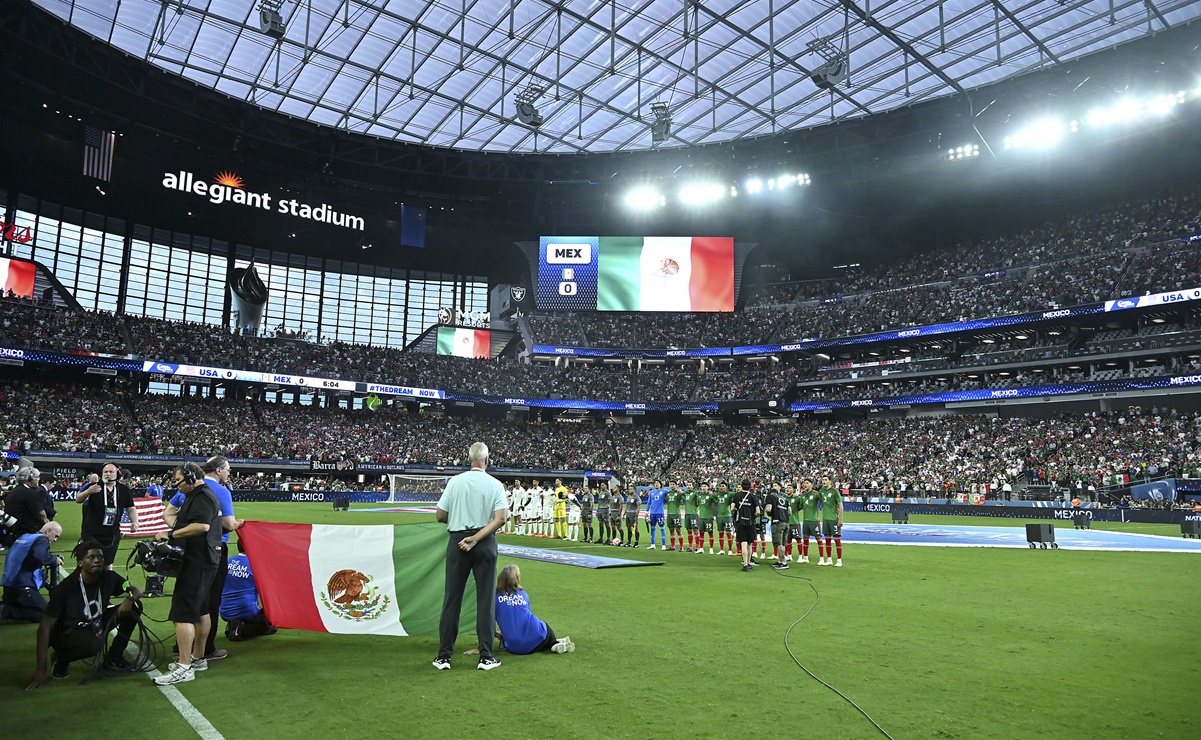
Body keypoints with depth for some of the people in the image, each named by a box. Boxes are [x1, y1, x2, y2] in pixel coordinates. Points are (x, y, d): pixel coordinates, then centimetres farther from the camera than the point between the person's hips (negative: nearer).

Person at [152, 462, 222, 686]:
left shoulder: (201, 497, -15)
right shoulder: (202, 495, 19)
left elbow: (202, 525, -27)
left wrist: (171, 535, -19)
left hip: (196, 562, -12)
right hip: (204, 560, 12)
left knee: (183, 613, -11)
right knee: (200, 610, 18)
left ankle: (184, 667, -10)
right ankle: (198, 658, 28)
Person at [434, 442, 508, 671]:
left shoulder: (455, 482, -2)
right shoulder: (495, 485, -3)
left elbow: (439, 516, 0)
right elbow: (501, 518, -14)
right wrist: (476, 538, -13)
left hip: (457, 541, 1)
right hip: (485, 543, -1)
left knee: (452, 598, 8)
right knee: (485, 598, 6)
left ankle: (444, 656, 12)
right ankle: (486, 656, 7)